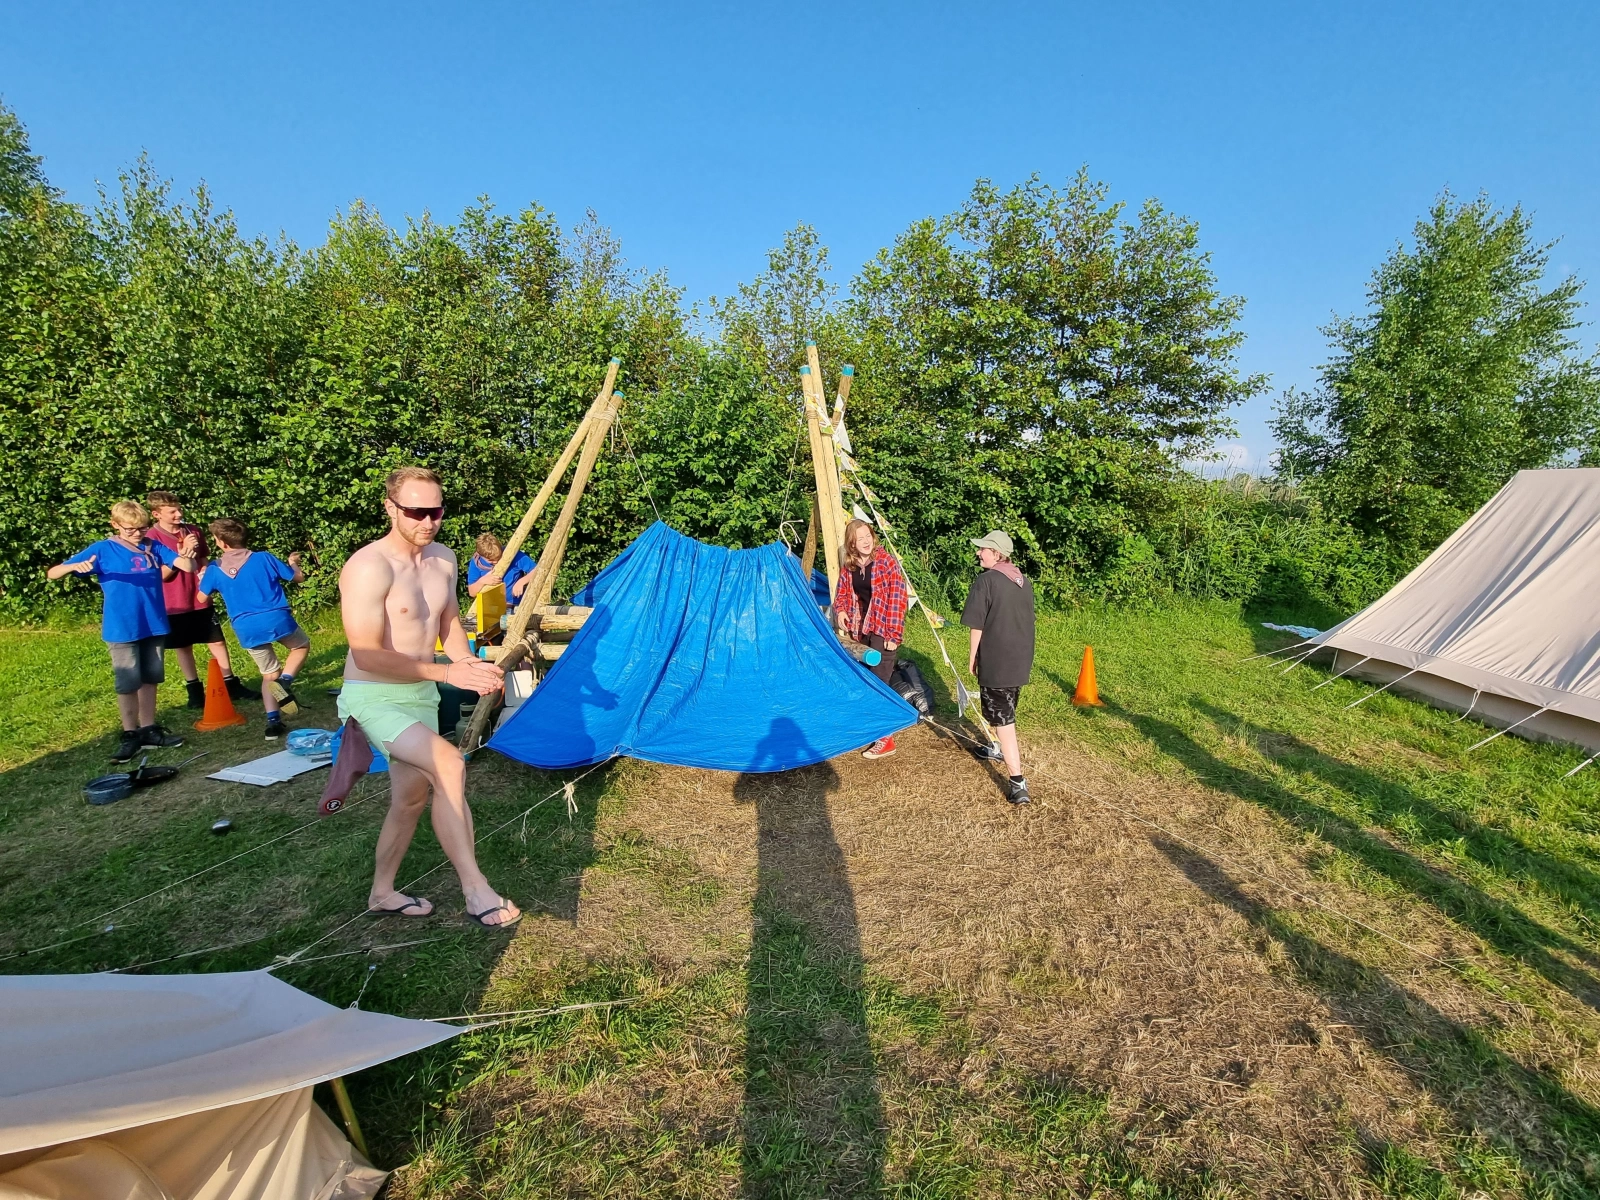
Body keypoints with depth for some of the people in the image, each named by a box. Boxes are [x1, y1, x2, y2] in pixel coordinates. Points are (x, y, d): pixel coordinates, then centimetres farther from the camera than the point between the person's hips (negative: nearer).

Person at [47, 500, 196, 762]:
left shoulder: (153, 547, 2)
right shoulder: (103, 549, -6)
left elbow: (188, 567, -7)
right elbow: (52, 574, -7)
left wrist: (185, 553, -30)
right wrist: (76, 566, -29)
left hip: (154, 625, 3)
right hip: (122, 629, -3)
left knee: (149, 679, 13)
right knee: (128, 683, 4)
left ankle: (148, 730, 23)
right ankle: (130, 735, 17)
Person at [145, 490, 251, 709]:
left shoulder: (193, 531, 3)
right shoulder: (152, 538, -11)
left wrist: (206, 572, -5)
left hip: (201, 599, 3)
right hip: (174, 604, -3)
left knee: (217, 641, 6)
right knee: (183, 648, 10)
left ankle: (230, 684, 15)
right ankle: (194, 690, 21)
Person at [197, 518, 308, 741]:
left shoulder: (215, 569, 8)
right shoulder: (263, 558, 2)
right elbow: (297, 577, 10)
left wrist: (201, 578, 42)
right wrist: (293, 562, 32)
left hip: (247, 629, 3)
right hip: (277, 619, -3)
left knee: (269, 674, 19)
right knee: (302, 646, 27)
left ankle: (273, 721, 7)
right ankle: (285, 681, -2)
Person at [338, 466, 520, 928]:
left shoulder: (444, 560, 2)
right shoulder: (369, 567, -22)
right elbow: (367, 656, -24)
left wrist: (471, 665, -4)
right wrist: (447, 672, -27)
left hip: (420, 696, 8)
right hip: (373, 698, -8)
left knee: (412, 794, 15)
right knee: (449, 764, -26)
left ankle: (382, 893, 36)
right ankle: (476, 892, -17)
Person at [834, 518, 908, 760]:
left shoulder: (887, 561, -11)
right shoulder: (848, 566, 7)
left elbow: (898, 598, -13)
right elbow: (842, 593, 19)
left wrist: (893, 634, -17)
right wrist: (840, 611, -3)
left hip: (882, 631, -6)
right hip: (860, 631, 6)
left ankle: (886, 739, 1)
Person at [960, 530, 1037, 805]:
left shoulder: (986, 580, -15)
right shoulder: (1023, 581, 8)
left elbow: (977, 625, -14)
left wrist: (972, 657, -2)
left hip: (996, 661, -8)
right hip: (1021, 659, 8)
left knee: (1003, 719, -5)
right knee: (1006, 711, 28)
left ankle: (1018, 783, -8)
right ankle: (1000, 749, 49)